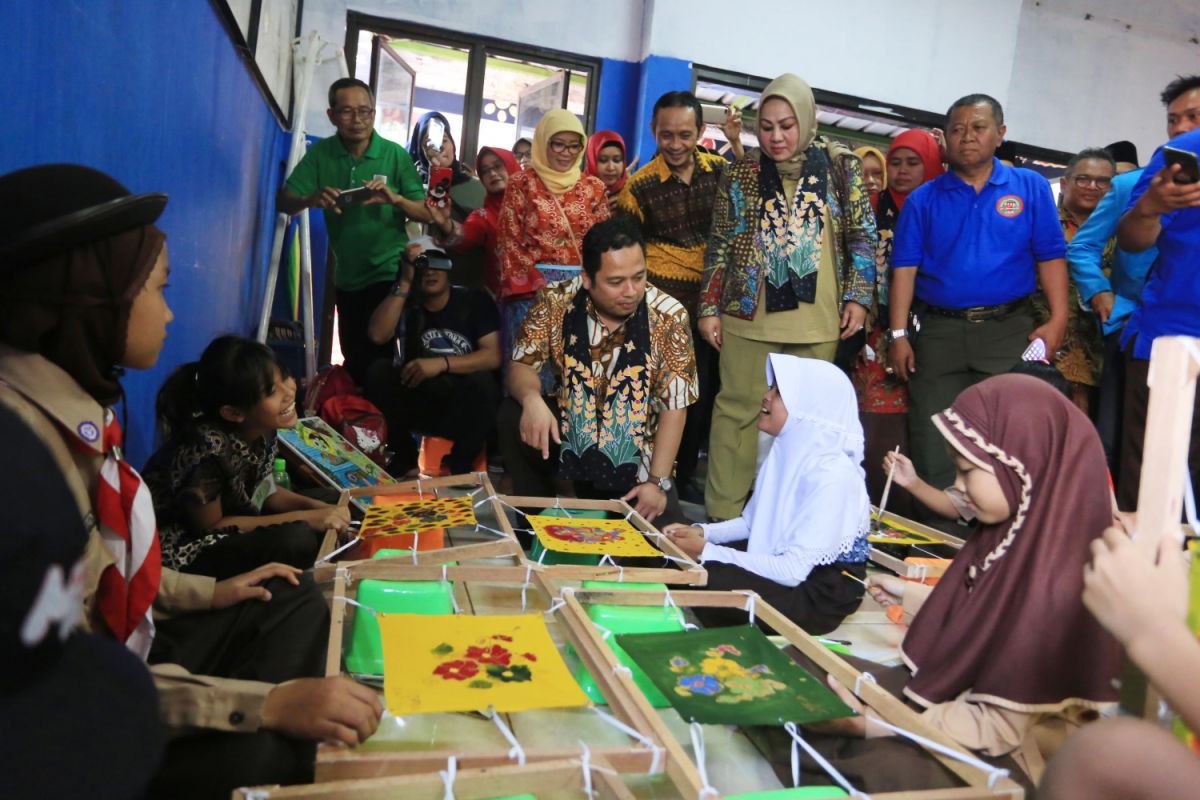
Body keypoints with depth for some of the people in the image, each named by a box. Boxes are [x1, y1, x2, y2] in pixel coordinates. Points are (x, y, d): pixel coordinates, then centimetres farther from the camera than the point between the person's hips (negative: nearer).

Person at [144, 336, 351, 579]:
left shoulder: (260, 428, -13)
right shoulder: (207, 450, -33)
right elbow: (209, 526, -20)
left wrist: (320, 508, -13)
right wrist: (305, 518, -21)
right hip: (179, 548, -7)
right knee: (296, 540, -27)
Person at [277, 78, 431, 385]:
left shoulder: (395, 154, -10)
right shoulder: (320, 153, -2)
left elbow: (426, 213, -9)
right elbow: (283, 201, -5)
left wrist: (396, 199, -29)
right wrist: (310, 200, -27)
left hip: (389, 274, -4)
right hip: (347, 278, 4)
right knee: (354, 359, 18)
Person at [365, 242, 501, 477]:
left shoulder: (474, 300, -2)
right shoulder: (406, 306, 3)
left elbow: (493, 356, -12)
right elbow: (377, 335, -17)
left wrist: (441, 364, -24)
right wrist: (405, 283, -18)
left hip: (467, 402, -2)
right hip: (418, 402, 2)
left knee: (481, 382, -33)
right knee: (378, 372, -20)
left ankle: (458, 467, -18)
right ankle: (405, 460, -8)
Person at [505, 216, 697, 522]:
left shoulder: (668, 317, -15)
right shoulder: (555, 302, -12)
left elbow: (673, 408, -12)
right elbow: (521, 365, -7)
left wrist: (657, 482, -16)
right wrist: (531, 398, -31)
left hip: (637, 468, -1)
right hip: (570, 449, 1)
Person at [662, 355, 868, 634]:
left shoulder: (833, 477, -27)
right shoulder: (787, 451, 0)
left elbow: (791, 572, -28)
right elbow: (752, 521, 11)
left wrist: (707, 552, -26)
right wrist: (703, 532, -7)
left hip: (822, 594, -8)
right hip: (780, 560, 8)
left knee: (704, 583, -24)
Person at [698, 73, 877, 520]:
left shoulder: (841, 167, 4)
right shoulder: (740, 175, 4)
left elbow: (861, 235, 7)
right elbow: (720, 246, 5)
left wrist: (858, 296, 0)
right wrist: (709, 308, 1)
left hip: (818, 318, 1)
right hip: (749, 314, -1)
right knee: (738, 409, 1)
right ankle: (723, 512, 10)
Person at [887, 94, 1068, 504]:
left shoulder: (1030, 188, 7)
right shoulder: (923, 200, 7)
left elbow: (1050, 256, 4)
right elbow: (904, 268, 2)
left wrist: (1058, 319, -8)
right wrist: (898, 334, -5)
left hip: (1009, 330, 0)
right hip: (939, 331, 1)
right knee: (932, 443, 2)